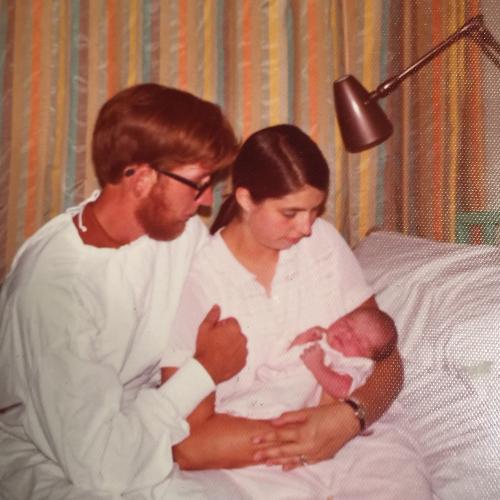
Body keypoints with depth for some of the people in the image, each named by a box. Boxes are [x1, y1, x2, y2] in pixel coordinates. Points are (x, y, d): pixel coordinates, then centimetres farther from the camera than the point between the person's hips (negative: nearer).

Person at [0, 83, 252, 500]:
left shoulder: (185, 230, -10)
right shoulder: (56, 285, -30)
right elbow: (98, 465, -28)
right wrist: (204, 371, -21)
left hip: (147, 416, 6)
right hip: (58, 464, -5)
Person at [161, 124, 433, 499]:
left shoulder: (325, 241, 1)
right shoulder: (193, 281, -12)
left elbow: (387, 361, 1)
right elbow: (189, 445, -14)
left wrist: (350, 417, -19)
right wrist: (292, 434, -19)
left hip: (358, 434, 1)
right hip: (250, 464, 0)